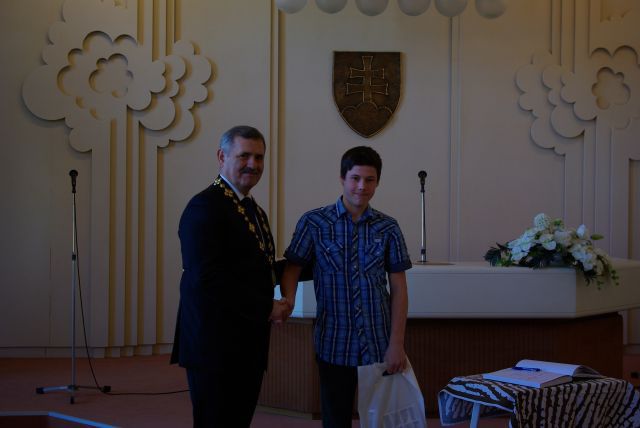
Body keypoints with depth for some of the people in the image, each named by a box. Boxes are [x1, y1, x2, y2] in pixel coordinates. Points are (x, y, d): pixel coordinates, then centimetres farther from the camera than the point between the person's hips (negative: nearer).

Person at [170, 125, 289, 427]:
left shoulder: (254, 210, 16)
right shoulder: (206, 206, -13)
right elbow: (206, 278, -23)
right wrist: (265, 308, -18)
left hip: (247, 346, 9)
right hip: (216, 346, -9)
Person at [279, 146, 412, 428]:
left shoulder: (388, 228, 2)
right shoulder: (314, 222, -3)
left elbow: (398, 289, 3)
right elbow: (292, 268, -2)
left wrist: (397, 344, -2)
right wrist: (288, 301, -23)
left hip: (380, 344, 2)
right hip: (334, 344, -1)